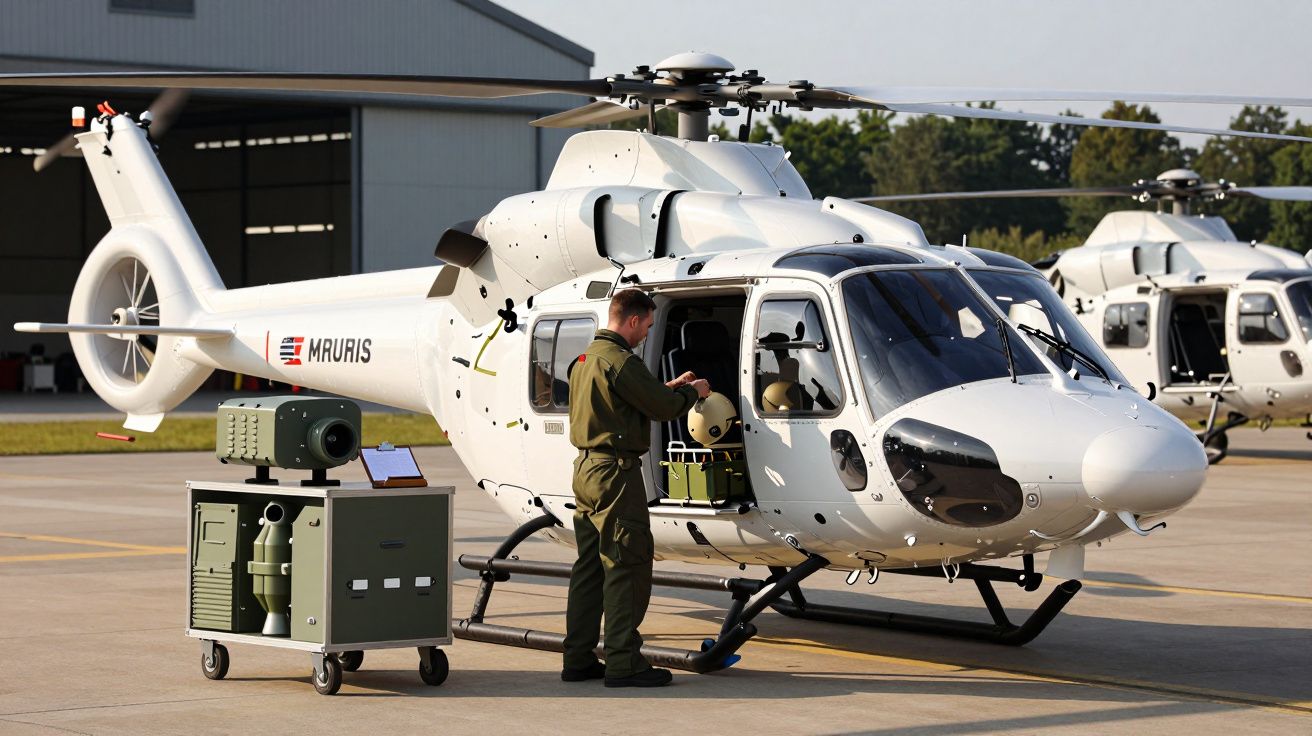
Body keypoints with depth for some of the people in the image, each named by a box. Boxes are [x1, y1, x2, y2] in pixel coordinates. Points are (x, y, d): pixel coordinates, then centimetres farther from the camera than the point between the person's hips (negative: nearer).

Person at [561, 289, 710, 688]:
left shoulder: (587, 358, 16)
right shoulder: (619, 360, -16)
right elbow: (664, 408, -13)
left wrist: (670, 387, 24)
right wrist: (692, 392, 5)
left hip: (586, 468, 10)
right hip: (615, 473, -10)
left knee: (590, 565, 13)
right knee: (627, 565, -6)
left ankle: (578, 659, 14)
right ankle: (623, 662, -7)